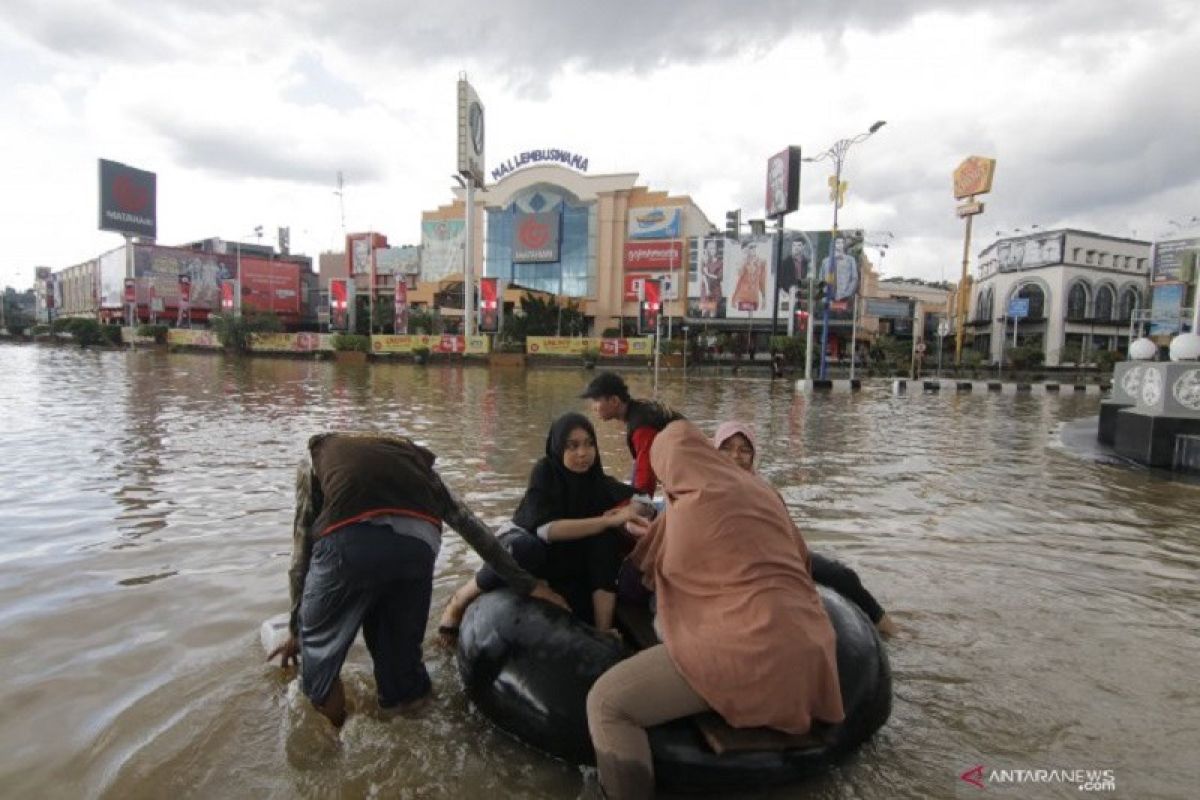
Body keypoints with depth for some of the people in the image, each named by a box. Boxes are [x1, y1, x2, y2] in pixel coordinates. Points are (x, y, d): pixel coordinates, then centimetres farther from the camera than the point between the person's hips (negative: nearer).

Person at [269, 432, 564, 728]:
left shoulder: (317, 455, 35)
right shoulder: (414, 457, 36)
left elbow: (302, 547, 32)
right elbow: (470, 523, 32)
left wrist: (295, 628, 43)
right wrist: (526, 584, 34)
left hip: (350, 539, -1)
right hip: (419, 543, 2)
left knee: (319, 642, 25)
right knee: (401, 647, 25)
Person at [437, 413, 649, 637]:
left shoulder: (602, 485, -16)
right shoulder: (545, 471, -24)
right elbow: (545, 528, -35)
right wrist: (608, 520, -39)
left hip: (568, 566, 3)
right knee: (524, 549, -37)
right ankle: (457, 603, -13)